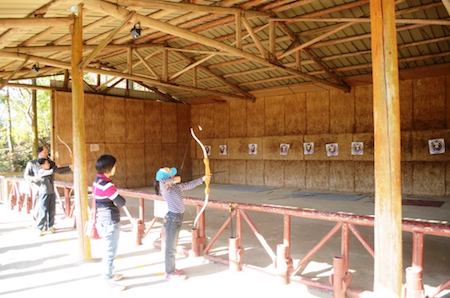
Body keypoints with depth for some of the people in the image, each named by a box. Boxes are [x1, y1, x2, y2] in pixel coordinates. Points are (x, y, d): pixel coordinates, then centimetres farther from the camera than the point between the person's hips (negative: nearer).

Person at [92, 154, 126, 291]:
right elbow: (121, 202, -19)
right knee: (110, 251, 3)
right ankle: (109, 280, 15)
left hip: (103, 219, 10)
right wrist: (116, 203, 1)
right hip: (110, 222, -10)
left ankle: (109, 274, 38)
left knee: (108, 250, 23)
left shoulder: (97, 181, 5)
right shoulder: (107, 185, -25)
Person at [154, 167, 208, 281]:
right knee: (171, 247, 3)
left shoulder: (176, 186, 6)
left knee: (173, 246, 20)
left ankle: (171, 269, 35)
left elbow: (189, 185, 20)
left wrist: (202, 179, 24)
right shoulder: (165, 188, -18)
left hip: (177, 218, 9)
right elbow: (162, 181, -42)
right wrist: (173, 180, -25)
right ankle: (170, 273, 16)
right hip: (172, 218, -9)